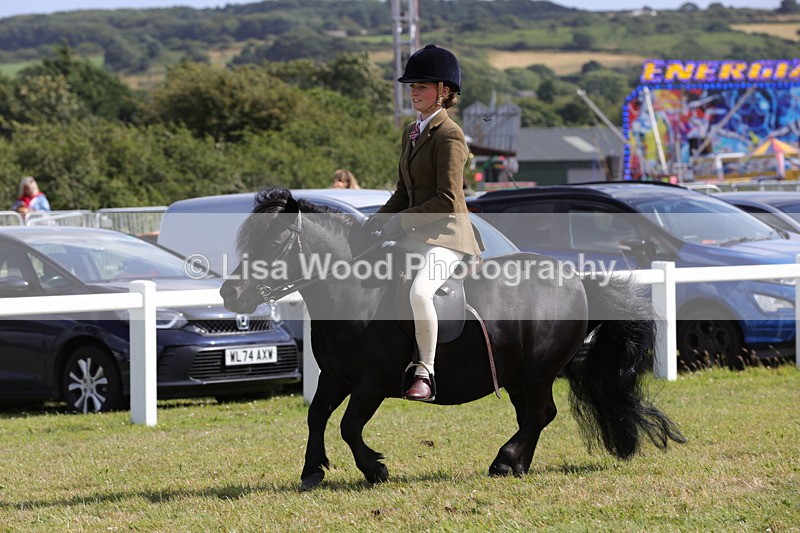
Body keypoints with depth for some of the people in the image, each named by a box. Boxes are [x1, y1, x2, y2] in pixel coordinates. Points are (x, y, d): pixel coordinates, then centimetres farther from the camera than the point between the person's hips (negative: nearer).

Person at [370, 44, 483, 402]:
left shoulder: (449, 136, -11)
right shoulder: (411, 132, 17)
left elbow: (448, 201, -18)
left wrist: (401, 221, -16)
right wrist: (376, 222, 7)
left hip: (445, 236, -10)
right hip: (411, 234, 10)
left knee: (419, 291, -33)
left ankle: (425, 372, -24)